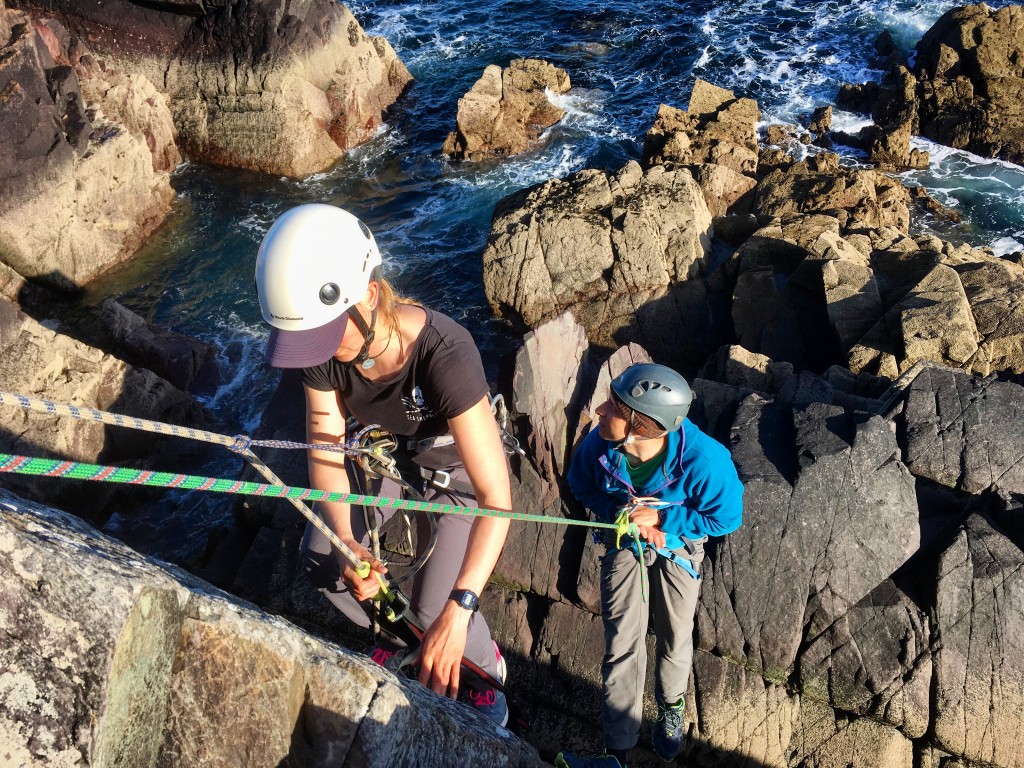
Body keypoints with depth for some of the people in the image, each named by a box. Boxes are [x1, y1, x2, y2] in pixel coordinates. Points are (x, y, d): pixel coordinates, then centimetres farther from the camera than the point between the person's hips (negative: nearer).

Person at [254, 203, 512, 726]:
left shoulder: (443, 353, -42)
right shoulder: (321, 346, -24)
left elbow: (497, 498, -41)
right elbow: (326, 448, -15)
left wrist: (457, 609, -47)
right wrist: (346, 541, -32)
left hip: (460, 467, -5)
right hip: (390, 455, 5)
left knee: (433, 608, -12)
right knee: (321, 560, 0)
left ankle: (488, 671, 24)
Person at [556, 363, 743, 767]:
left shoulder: (703, 459, -41)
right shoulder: (598, 445, -32)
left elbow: (727, 517, -23)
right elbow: (581, 485, -8)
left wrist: (661, 517, -30)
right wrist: (618, 513, -25)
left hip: (678, 545, -1)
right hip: (623, 543, 1)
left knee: (675, 639, 17)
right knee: (622, 642, -2)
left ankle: (671, 707, 50)